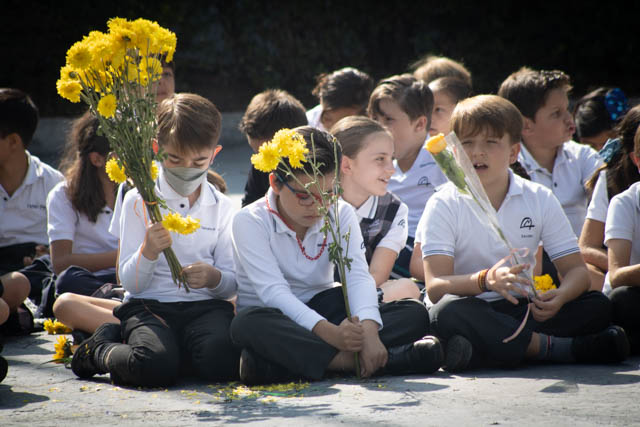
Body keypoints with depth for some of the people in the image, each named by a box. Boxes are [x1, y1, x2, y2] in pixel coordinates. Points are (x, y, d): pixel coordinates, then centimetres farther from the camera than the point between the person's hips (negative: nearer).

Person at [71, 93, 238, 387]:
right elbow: (130, 282, -2)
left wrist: (214, 278, -15)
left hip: (205, 305, 3)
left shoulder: (221, 207, 11)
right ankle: (101, 349, 1)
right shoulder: (139, 201, 3)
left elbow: (232, 284, 9)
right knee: (156, 367, -36)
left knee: (222, 361, -32)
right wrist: (148, 251, -23)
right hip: (148, 305, -3)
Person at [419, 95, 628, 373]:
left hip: (523, 309, 3)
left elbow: (576, 270, 1)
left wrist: (560, 296, -25)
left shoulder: (540, 200, 5)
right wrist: (485, 280, -37)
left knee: (598, 306, -18)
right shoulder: (443, 205, -4)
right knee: (449, 311, -37)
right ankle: (562, 348, -30)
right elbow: (435, 287, -16)